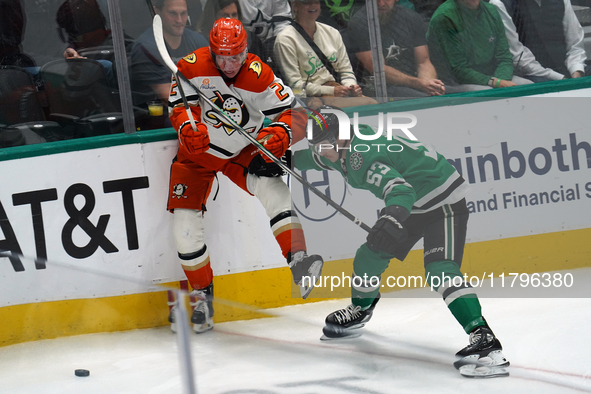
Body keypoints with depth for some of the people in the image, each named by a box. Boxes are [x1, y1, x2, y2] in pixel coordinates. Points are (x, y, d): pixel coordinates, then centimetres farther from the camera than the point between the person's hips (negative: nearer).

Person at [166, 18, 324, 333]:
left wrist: (281, 133, -37)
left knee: (273, 189, -26)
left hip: (242, 151, 0)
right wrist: (187, 127, -42)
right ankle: (202, 293, 9)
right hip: (197, 153, 0)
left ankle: (298, 262, -30)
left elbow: (295, 113, -15)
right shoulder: (193, 66, -18)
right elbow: (179, 105, -19)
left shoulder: (259, 76, -19)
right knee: (185, 225, -8)